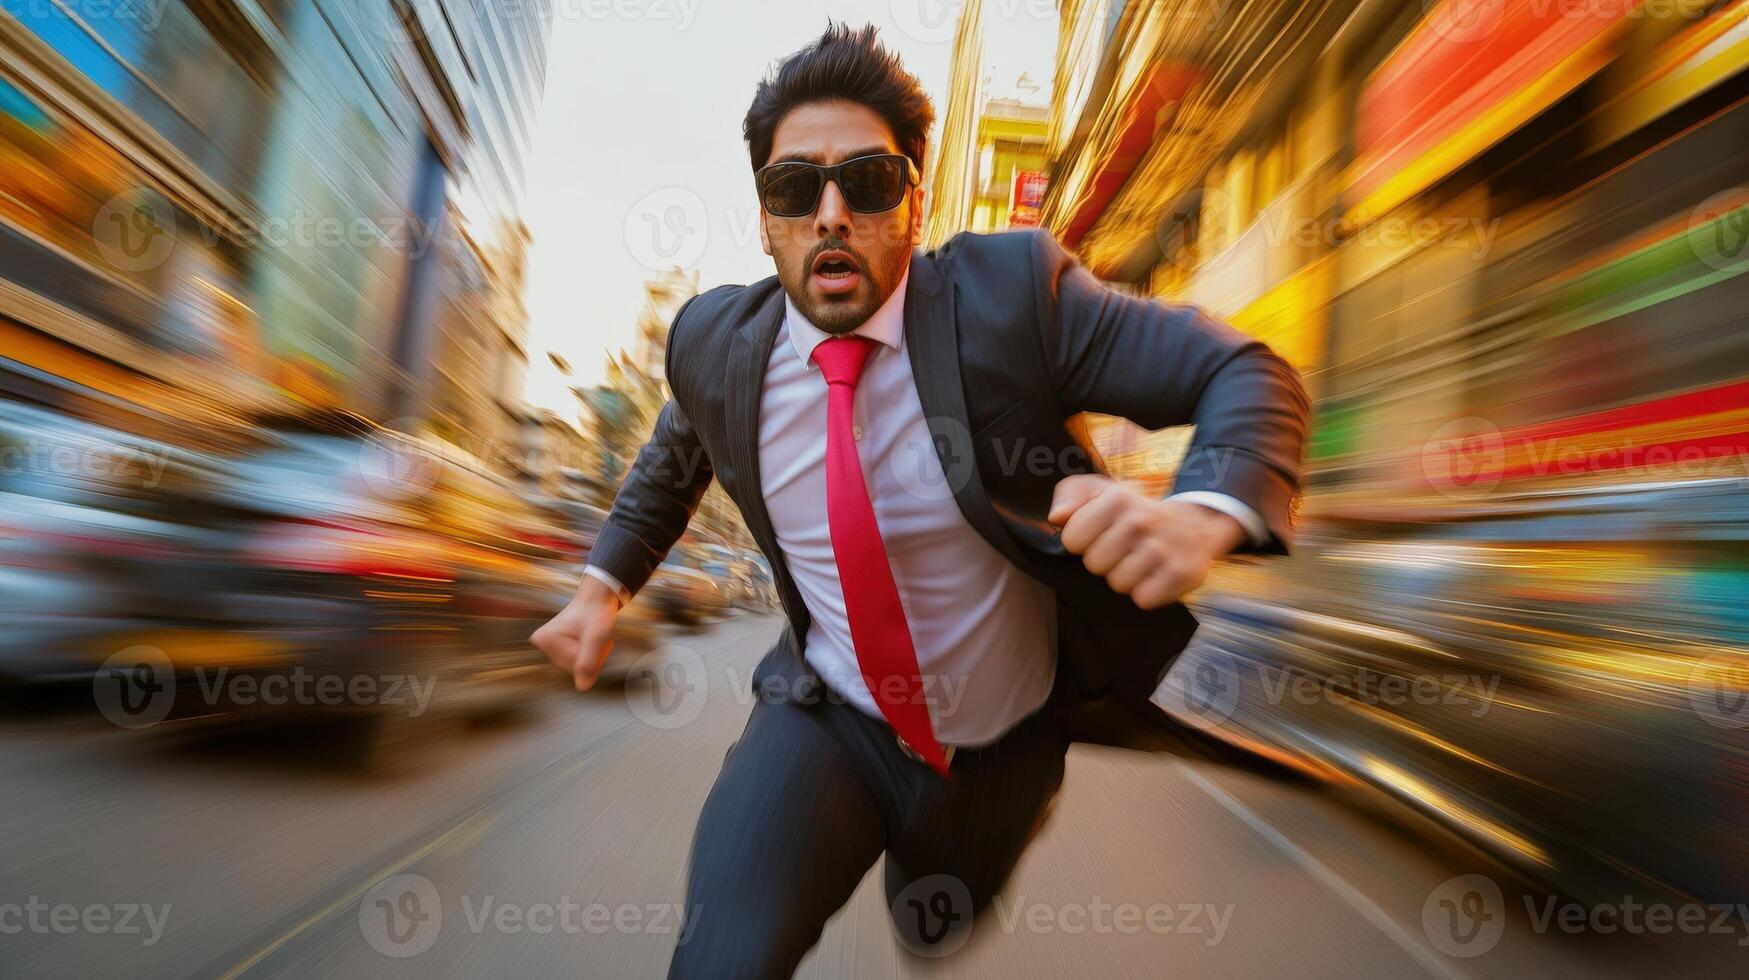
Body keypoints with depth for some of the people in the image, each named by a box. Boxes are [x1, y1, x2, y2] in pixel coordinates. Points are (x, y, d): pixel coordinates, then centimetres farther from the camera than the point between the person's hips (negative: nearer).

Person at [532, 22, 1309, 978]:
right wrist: (605, 581, 3)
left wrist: (1203, 512, -38)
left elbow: (1241, 373, -18)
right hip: (827, 720, 1)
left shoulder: (1011, 290, -20)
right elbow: (675, 456, 11)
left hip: (1011, 736, 0)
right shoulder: (714, 340, -10)